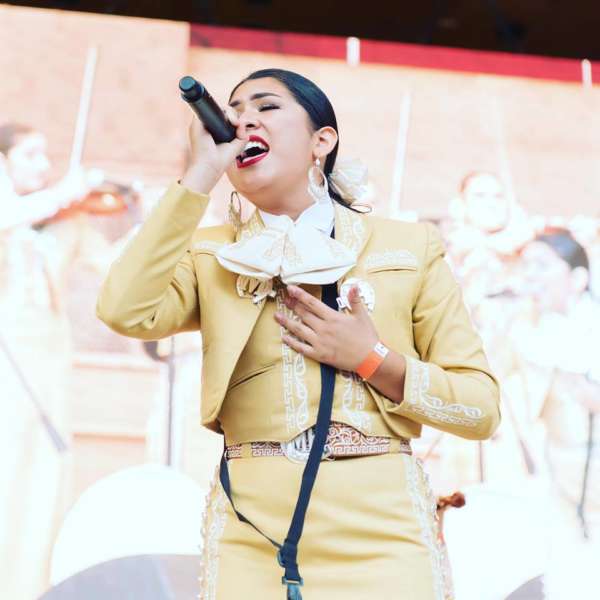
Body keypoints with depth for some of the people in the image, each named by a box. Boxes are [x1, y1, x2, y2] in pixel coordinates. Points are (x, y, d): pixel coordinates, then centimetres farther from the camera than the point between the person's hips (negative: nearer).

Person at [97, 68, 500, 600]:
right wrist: (201, 174, -9)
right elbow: (126, 312, -13)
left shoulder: (410, 248, 5)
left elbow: (481, 407, 4)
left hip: (382, 531, 0)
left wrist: (374, 360, -11)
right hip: (250, 535, 1)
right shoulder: (210, 254, 8)